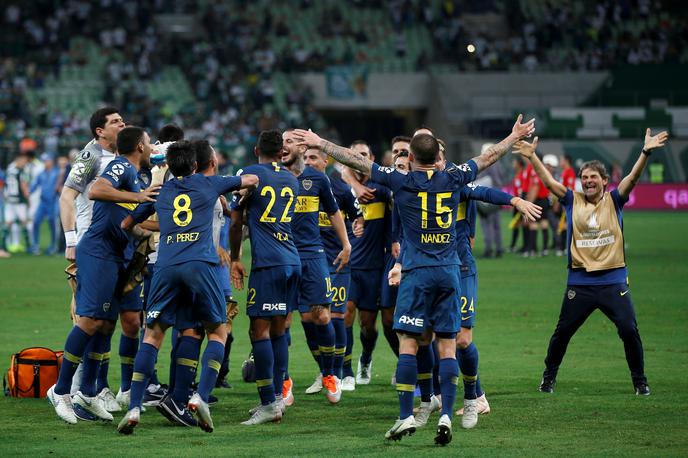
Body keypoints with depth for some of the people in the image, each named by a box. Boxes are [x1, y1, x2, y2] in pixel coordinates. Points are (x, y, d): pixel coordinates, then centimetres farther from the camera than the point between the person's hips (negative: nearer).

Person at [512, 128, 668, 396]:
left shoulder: (614, 201, 3)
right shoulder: (573, 201, 6)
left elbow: (633, 177, -9)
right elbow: (549, 182, -1)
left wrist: (646, 152, -22)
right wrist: (532, 157, -11)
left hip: (613, 281, -1)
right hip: (580, 282, 1)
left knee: (629, 330, -7)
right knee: (562, 331, 6)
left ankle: (640, 381, 8)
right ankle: (549, 376, 24)